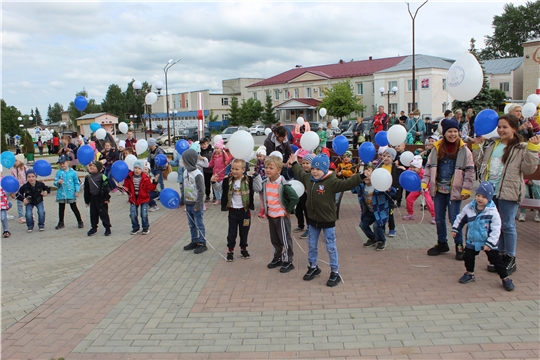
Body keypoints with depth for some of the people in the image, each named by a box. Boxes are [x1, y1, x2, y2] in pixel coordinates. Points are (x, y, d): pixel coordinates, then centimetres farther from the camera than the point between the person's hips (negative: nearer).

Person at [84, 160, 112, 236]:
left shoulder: (102, 177, -12)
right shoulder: (88, 177, 7)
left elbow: (106, 188, -11)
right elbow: (86, 190, 12)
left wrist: (106, 198, -13)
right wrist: (87, 200, 12)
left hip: (101, 199, -6)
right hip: (92, 198, 6)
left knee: (103, 213, 1)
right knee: (93, 214, 12)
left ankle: (107, 228, 11)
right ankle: (94, 228, 24)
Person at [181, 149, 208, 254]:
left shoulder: (197, 174, -19)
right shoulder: (185, 172, 5)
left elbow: (201, 191, -18)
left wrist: (198, 205, -18)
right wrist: (183, 200, 15)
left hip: (196, 204, -8)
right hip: (188, 204, 8)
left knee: (199, 225, 2)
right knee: (191, 225, 17)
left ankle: (202, 244, 12)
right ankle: (194, 241, 29)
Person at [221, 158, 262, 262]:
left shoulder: (248, 180, -9)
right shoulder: (228, 181, -2)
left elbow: (259, 188, -14)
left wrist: (257, 176, -20)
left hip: (244, 210, -1)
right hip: (233, 210, 1)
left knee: (244, 232, 14)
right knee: (232, 233, 7)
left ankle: (243, 249, 31)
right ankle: (230, 251, 18)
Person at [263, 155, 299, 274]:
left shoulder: (283, 184, -22)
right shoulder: (265, 183, 0)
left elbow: (295, 198, -25)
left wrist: (289, 210, -17)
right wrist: (266, 210, 11)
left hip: (281, 216, -7)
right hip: (270, 215, 7)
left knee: (285, 240, 4)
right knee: (274, 239, 18)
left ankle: (288, 262, 15)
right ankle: (278, 258, 34)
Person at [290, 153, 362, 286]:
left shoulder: (331, 182, -20)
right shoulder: (308, 179, 1)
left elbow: (346, 183, -32)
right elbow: (300, 173, 23)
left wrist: (361, 177, -45)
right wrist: (294, 163, 35)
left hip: (327, 220, -6)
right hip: (313, 219, 6)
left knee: (331, 247, 4)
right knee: (311, 245, 18)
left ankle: (335, 273, 14)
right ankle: (313, 267, 36)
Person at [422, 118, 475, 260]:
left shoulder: (464, 150, -5)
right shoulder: (437, 148, 4)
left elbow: (470, 171, -5)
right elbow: (429, 167, 8)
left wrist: (466, 189, -11)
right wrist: (424, 182, -3)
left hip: (454, 190, -4)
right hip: (439, 189, 4)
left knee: (454, 219, 0)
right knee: (439, 219, 12)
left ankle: (459, 245, 16)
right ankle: (442, 243, 28)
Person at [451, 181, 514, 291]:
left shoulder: (492, 212, -17)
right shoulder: (469, 208, -6)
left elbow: (496, 230, -16)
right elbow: (460, 218, 12)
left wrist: (489, 244, -18)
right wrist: (455, 229, 10)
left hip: (489, 242, -4)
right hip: (472, 241, 4)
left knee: (496, 260, 1)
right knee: (467, 257, 9)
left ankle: (505, 279, 14)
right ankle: (470, 274, 33)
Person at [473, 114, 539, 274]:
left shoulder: (521, 148, -7)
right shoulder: (491, 145, 11)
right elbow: (480, 164, 17)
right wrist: (477, 146, 11)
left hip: (508, 193, -6)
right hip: (490, 191, 6)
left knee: (507, 225, 1)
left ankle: (510, 259, 14)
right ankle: (500, 255, 27)